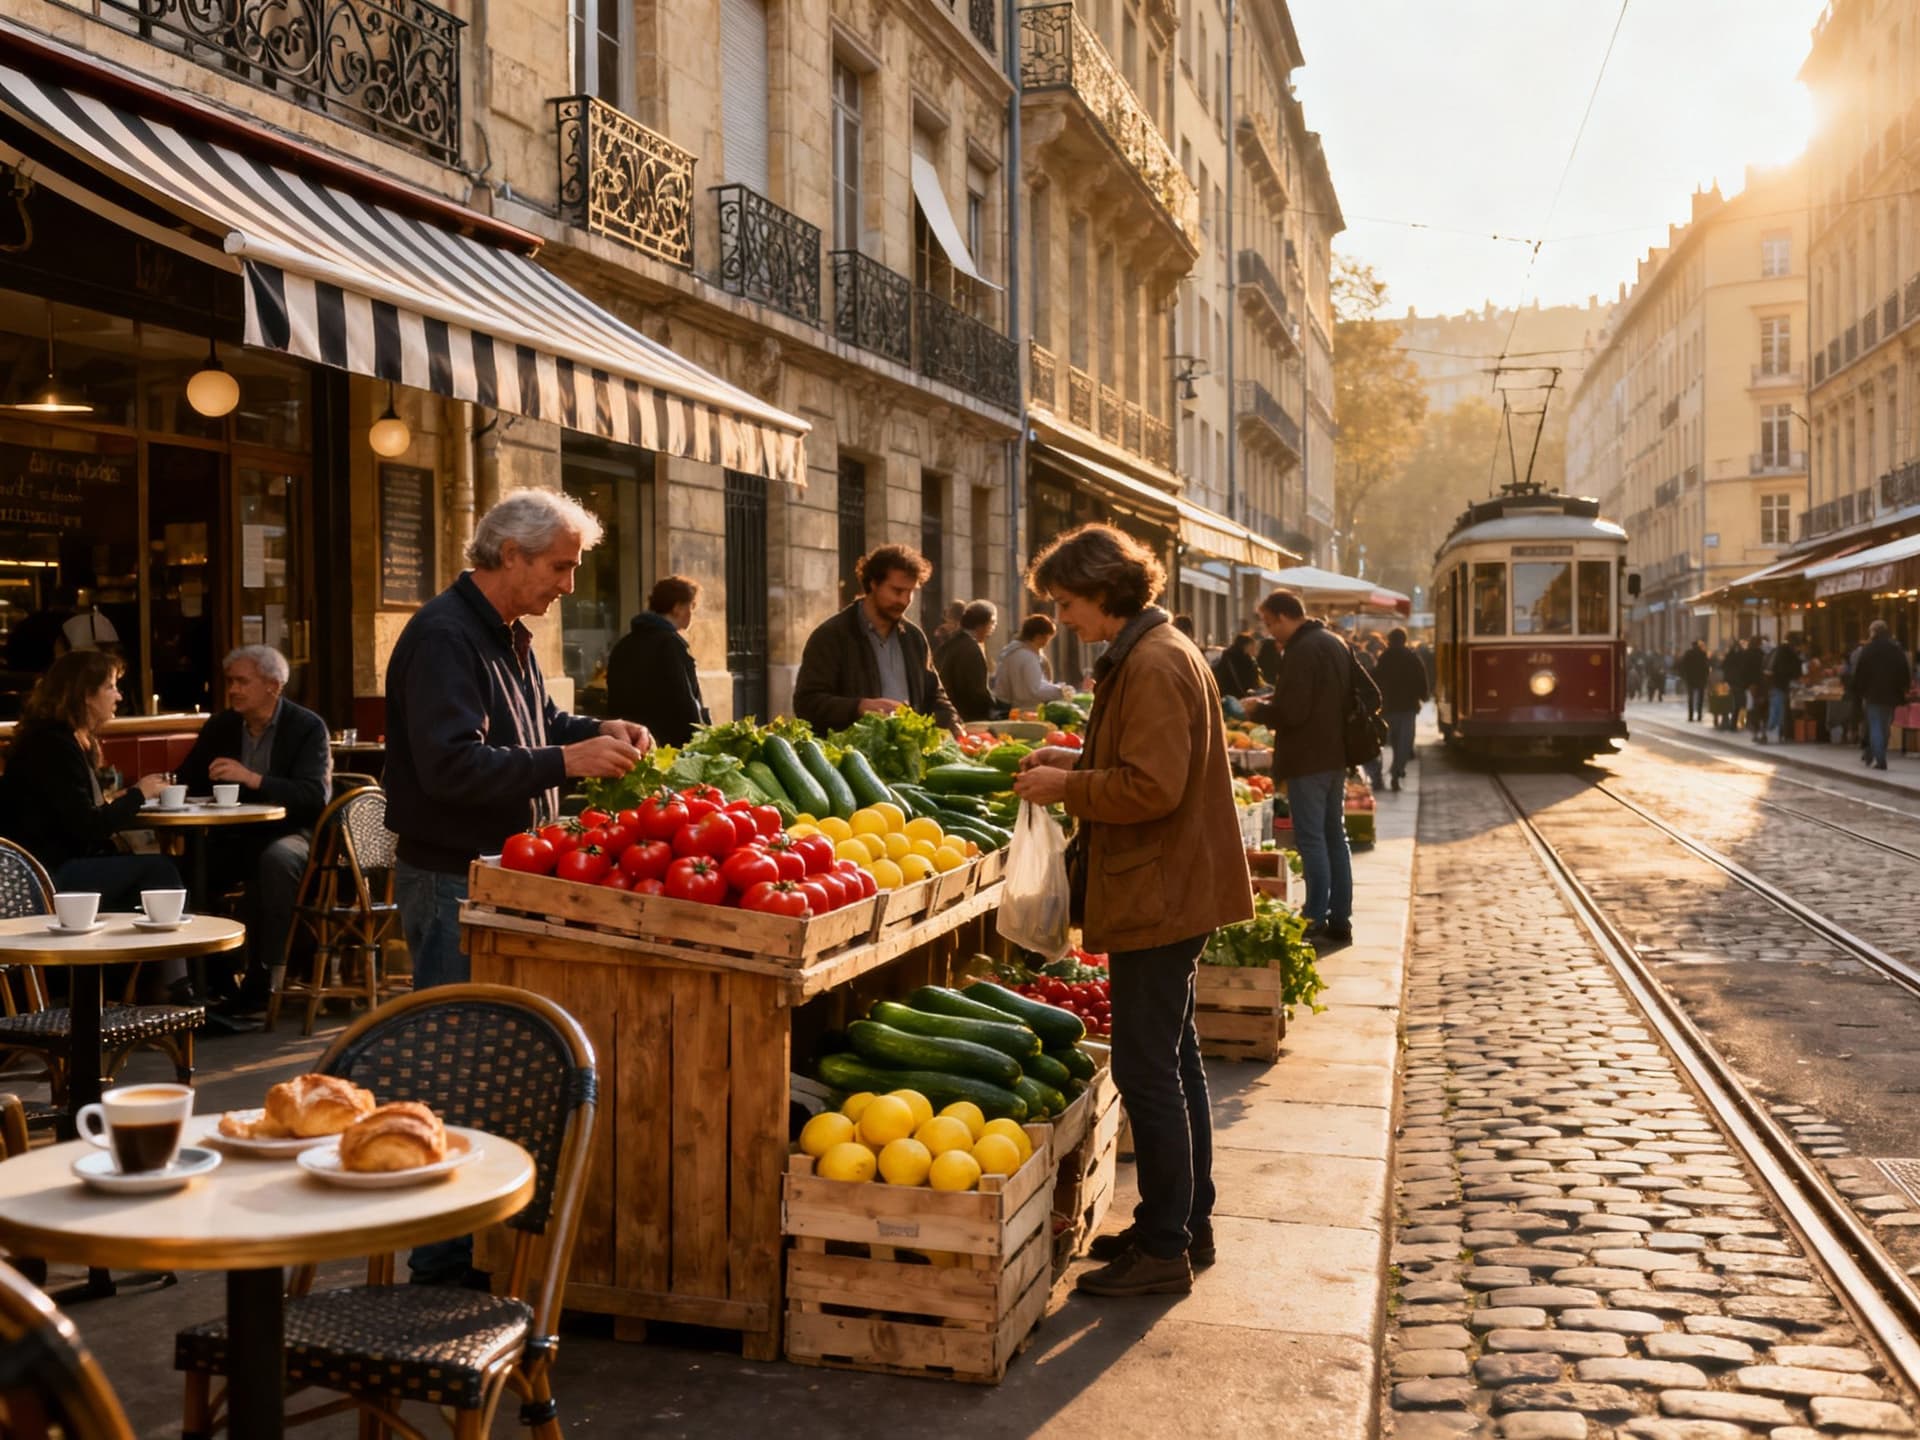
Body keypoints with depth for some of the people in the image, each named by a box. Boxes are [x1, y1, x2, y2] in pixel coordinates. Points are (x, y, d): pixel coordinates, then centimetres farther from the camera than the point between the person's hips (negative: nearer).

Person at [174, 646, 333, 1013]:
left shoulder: (307, 727, -6)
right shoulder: (220, 727, 9)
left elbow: (316, 795, -19)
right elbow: (186, 783, 12)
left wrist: (252, 778, -29)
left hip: (288, 834, -5)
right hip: (234, 837, 5)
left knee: (275, 860, -37)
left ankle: (262, 980, -30)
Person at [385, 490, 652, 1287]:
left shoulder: (509, 636, 15)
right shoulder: (443, 637, -17)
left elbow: (537, 723, 27)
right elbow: (451, 766, -27)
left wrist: (599, 731, 7)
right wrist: (566, 760, -30)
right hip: (452, 883, -10)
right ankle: (446, 1261, 5)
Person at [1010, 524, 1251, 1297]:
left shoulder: (1153, 666, -19)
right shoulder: (1148, 654, 15)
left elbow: (1153, 787, -25)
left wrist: (1068, 787, -14)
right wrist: (1077, 760, 11)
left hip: (1158, 894, -11)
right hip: (1170, 887, 11)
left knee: (1147, 1069, -5)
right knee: (1174, 1060, 17)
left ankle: (1164, 1249, 4)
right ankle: (1187, 1224, 28)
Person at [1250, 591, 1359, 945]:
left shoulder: (1300, 651, -17)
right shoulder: (1336, 643, 12)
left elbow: (1289, 712, -23)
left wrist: (1257, 710, -3)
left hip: (1307, 759, -9)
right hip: (1335, 755, 9)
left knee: (1311, 839, -5)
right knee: (1335, 836, 13)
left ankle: (1316, 922, -3)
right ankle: (1340, 921, 18)